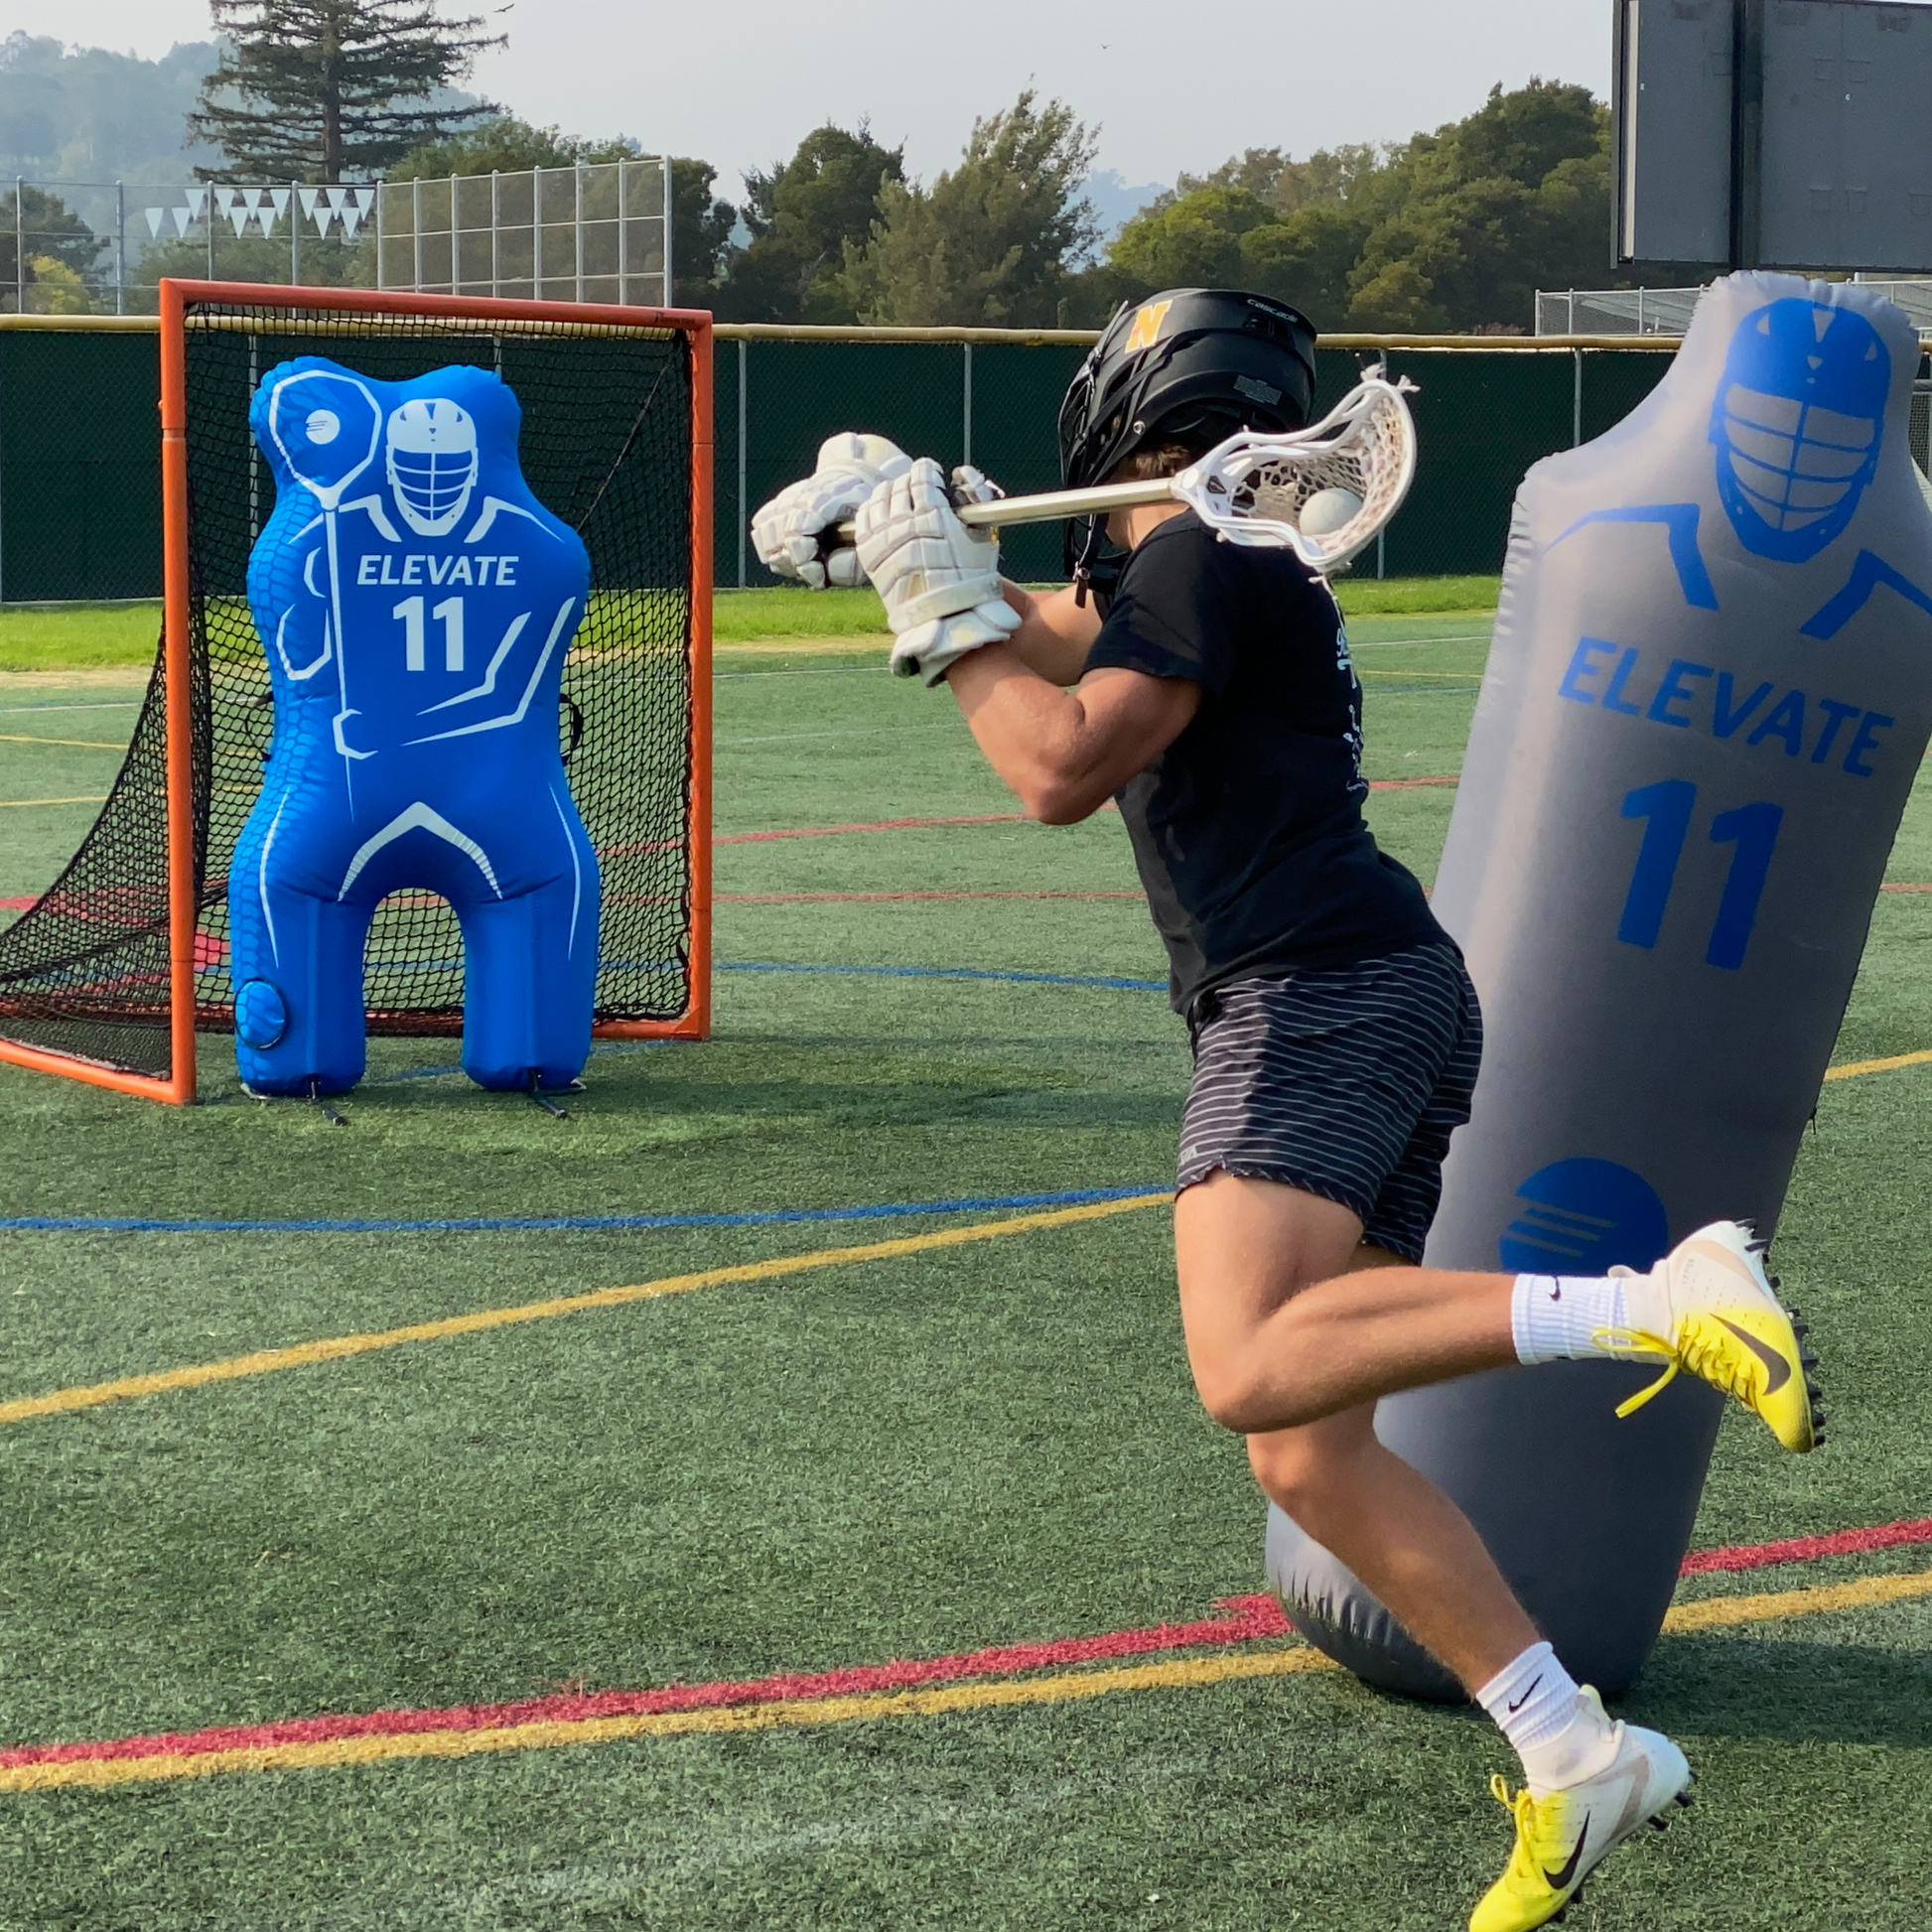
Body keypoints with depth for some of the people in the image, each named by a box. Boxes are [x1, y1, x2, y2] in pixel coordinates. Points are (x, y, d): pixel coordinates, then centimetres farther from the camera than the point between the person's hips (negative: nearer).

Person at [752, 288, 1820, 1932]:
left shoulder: (1202, 557, -5)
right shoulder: (1153, 569, 24)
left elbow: (1063, 768, -13)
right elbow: (1063, 648, 39)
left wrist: (943, 607, -2)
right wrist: (919, 535, 24)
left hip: (1319, 992, -10)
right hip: (1374, 999, 10)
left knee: (1253, 1373, -30)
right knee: (1310, 1451, 5)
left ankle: (1664, 1300, -34)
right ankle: (1575, 1758, 1)